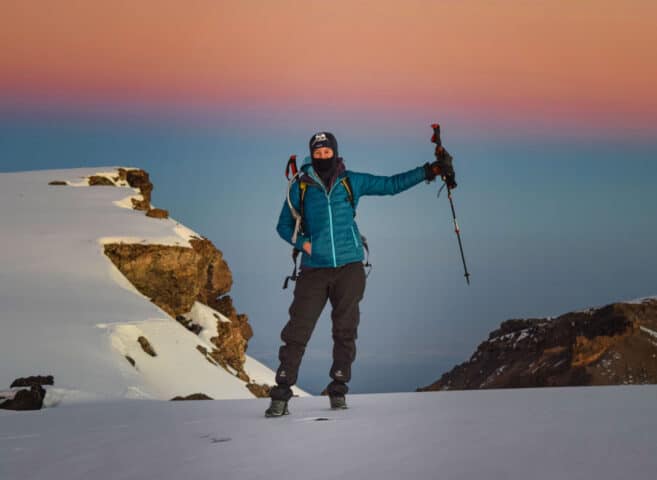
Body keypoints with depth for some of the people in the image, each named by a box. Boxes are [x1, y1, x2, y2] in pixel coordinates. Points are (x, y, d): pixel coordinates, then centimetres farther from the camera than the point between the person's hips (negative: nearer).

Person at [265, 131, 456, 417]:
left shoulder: (351, 182, 8)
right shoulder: (300, 188, 5)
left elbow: (391, 184, 15)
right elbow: (284, 225, 15)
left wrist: (430, 170, 12)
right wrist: (302, 242, -4)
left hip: (349, 267, 1)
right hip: (314, 269, -1)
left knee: (345, 332, 3)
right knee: (297, 332, -8)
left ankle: (338, 391, 15)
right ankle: (281, 395, -5)